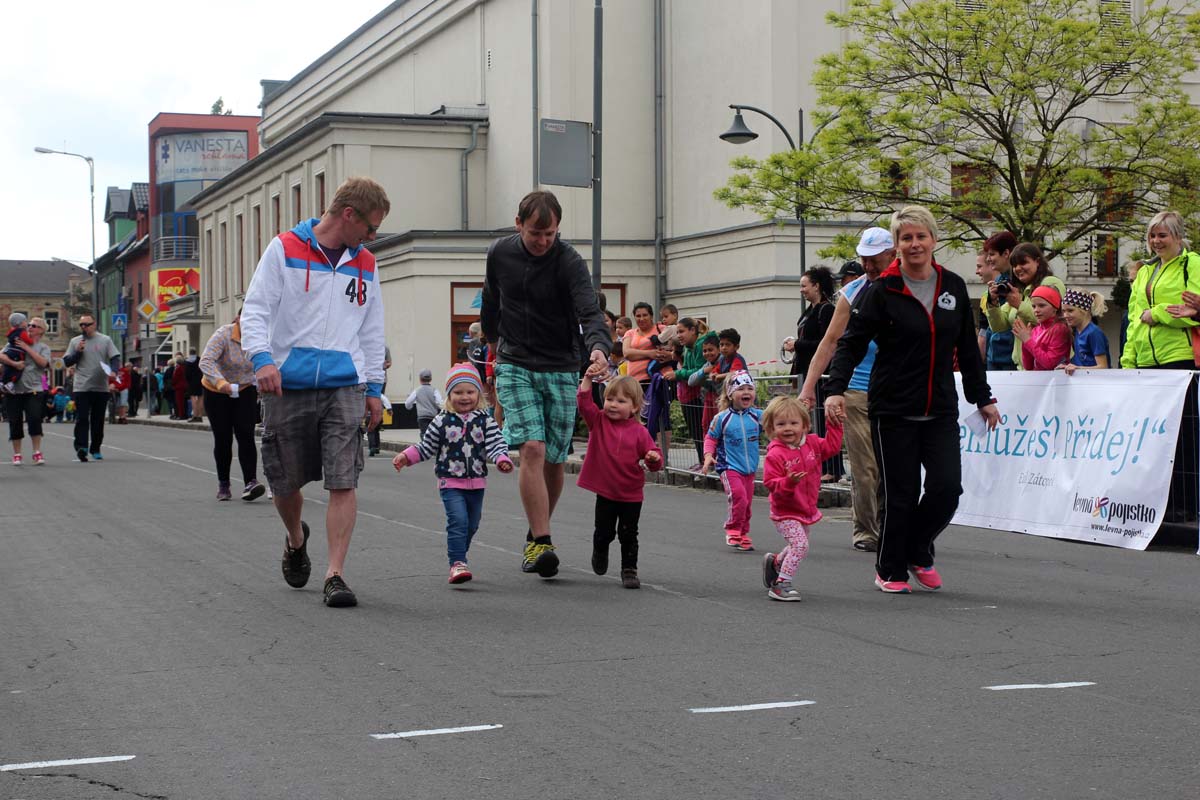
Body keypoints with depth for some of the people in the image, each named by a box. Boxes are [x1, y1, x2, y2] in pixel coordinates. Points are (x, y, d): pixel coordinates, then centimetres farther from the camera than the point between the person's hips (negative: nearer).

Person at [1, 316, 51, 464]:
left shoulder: (43, 347, 8)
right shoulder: (15, 343, 10)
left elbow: (43, 362, -13)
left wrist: (26, 348, -11)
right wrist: (14, 363, -18)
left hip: (33, 390, -2)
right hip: (14, 389, 2)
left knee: (34, 419, -15)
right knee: (15, 422, 4)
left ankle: (37, 452, -4)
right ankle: (17, 454, 15)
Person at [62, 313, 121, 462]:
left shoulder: (105, 340, 6)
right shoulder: (75, 342, 10)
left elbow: (115, 358, 3)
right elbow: (66, 362, 9)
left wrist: (113, 371, -17)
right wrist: (78, 352, -7)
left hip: (101, 387, 1)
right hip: (81, 387, -1)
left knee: (98, 420, 7)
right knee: (82, 418, -12)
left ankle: (95, 449, 16)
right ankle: (81, 447, -17)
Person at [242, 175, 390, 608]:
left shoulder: (365, 264, 14)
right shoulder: (285, 249, 1)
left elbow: (372, 333, 20)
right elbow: (255, 309, -4)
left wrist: (373, 388, 15)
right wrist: (262, 358, -19)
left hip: (344, 386, 2)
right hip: (288, 386, -2)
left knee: (343, 482, -10)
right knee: (285, 482, 8)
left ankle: (335, 574, -6)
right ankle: (296, 540, 39)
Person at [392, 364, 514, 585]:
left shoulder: (485, 421, 0)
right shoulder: (442, 422, -2)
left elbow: (496, 443, -7)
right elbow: (426, 448, 5)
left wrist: (501, 459, -27)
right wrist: (406, 457, -7)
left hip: (476, 483, 3)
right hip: (450, 483, -3)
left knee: (471, 525, 13)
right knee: (458, 521, -19)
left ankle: (458, 558, 32)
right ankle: (457, 563, -19)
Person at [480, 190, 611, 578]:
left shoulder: (569, 262, -13)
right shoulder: (499, 254, -1)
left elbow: (590, 311, -27)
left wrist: (598, 347, -46)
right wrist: (494, 343, 31)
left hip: (561, 370, -1)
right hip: (515, 367, 1)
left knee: (554, 460, 5)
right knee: (532, 448, -17)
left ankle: (537, 532, 27)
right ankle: (540, 542, -18)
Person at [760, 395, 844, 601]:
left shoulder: (812, 443, -1)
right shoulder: (775, 455, -20)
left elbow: (832, 446, 7)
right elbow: (771, 484, -22)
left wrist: (834, 424, -1)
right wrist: (789, 482, -39)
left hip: (807, 510, 7)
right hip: (786, 512, -7)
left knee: (799, 547, 20)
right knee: (800, 545, -21)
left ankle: (775, 562, 48)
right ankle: (781, 584, -12)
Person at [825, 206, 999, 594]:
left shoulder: (953, 287, 7)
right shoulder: (881, 291, -6)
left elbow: (968, 349, 15)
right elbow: (851, 342, -8)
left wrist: (982, 398, 17)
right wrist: (836, 389, -21)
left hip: (941, 411, 4)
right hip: (894, 411, -3)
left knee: (947, 488, -6)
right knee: (900, 494, 0)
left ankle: (918, 553, 21)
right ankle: (889, 570, 20)